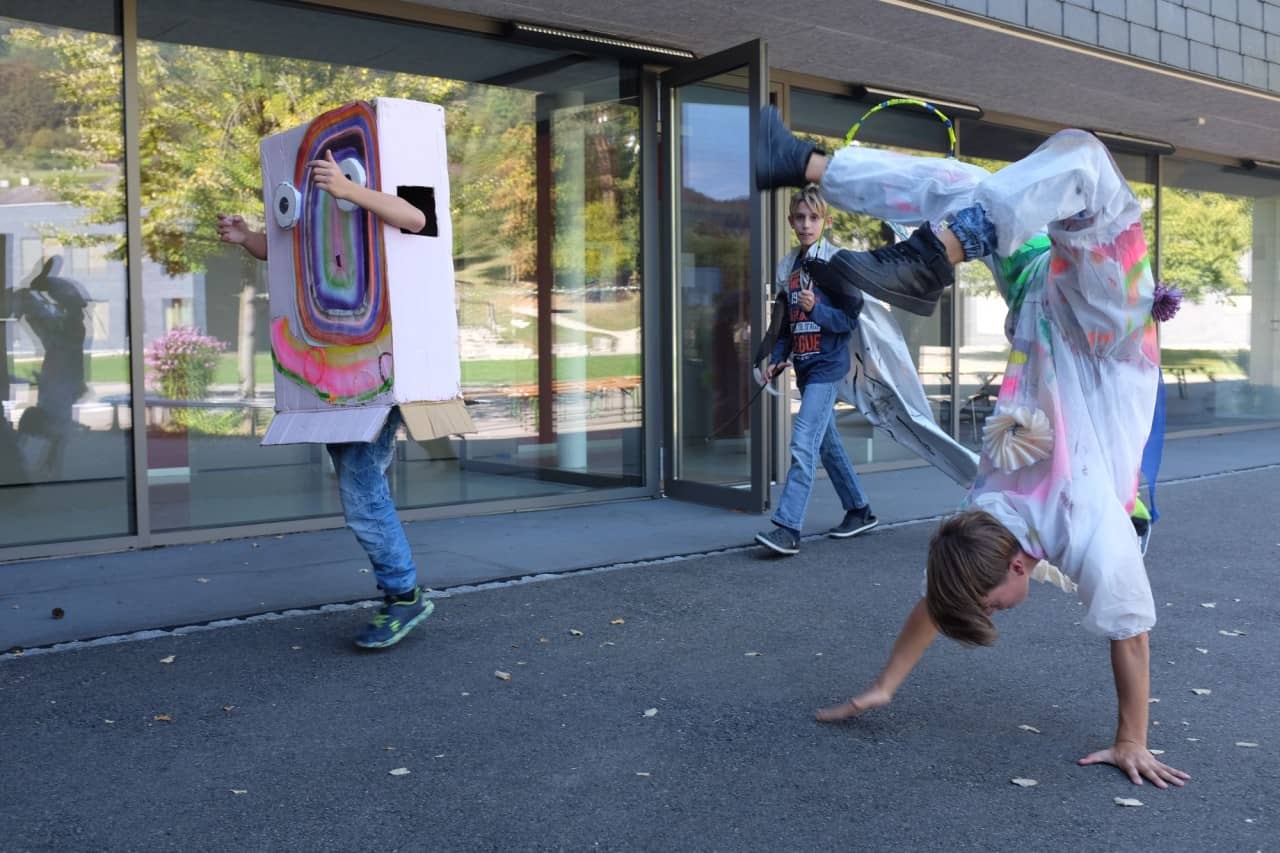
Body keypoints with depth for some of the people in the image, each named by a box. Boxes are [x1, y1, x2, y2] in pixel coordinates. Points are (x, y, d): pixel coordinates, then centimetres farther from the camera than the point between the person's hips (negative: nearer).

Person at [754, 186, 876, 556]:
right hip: (804, 366, 8)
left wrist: (816, 309, -24)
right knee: (827, 443, 15)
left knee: (803, 442, -16)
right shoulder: (788, 267, 13)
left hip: (828, 365, -8)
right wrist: (777, 358, 6)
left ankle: (788, 528, -19)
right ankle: (859, 510, 29)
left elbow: (849, 319, -9)